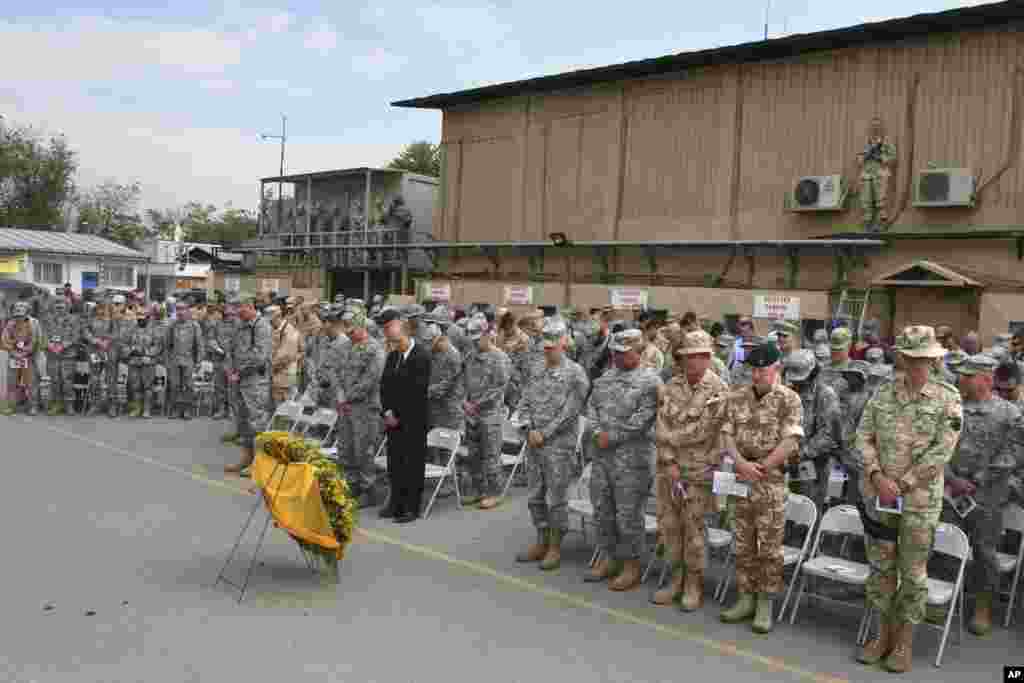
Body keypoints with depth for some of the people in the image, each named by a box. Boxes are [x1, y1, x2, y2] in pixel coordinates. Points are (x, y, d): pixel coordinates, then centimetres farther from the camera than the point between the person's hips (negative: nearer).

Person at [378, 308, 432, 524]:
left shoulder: (422, 356, -13)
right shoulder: (392, 356, 11)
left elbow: (417, 392, -16)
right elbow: (384, 386, 12)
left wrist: (398, 415, -13)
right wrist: (387, 412, -2)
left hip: (413, 421, -7)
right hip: (393, 419, 7)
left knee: (413, 463, 1)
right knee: (394, 463, 12)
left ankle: (412, 507, 10)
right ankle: (396, 503, 24)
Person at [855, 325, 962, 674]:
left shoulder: (947, 400, -5)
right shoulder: (882, 395, 5)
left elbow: (941, 451, -12)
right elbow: (863, 437, 1)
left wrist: (902, 484, -15)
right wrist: (878, 478, -13)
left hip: (920, 499, -3)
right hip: (878, 494, 3)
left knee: (913, 571, 7)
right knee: (880, 566, 12)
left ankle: (905, 641, 22)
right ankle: (884, 633, 27)